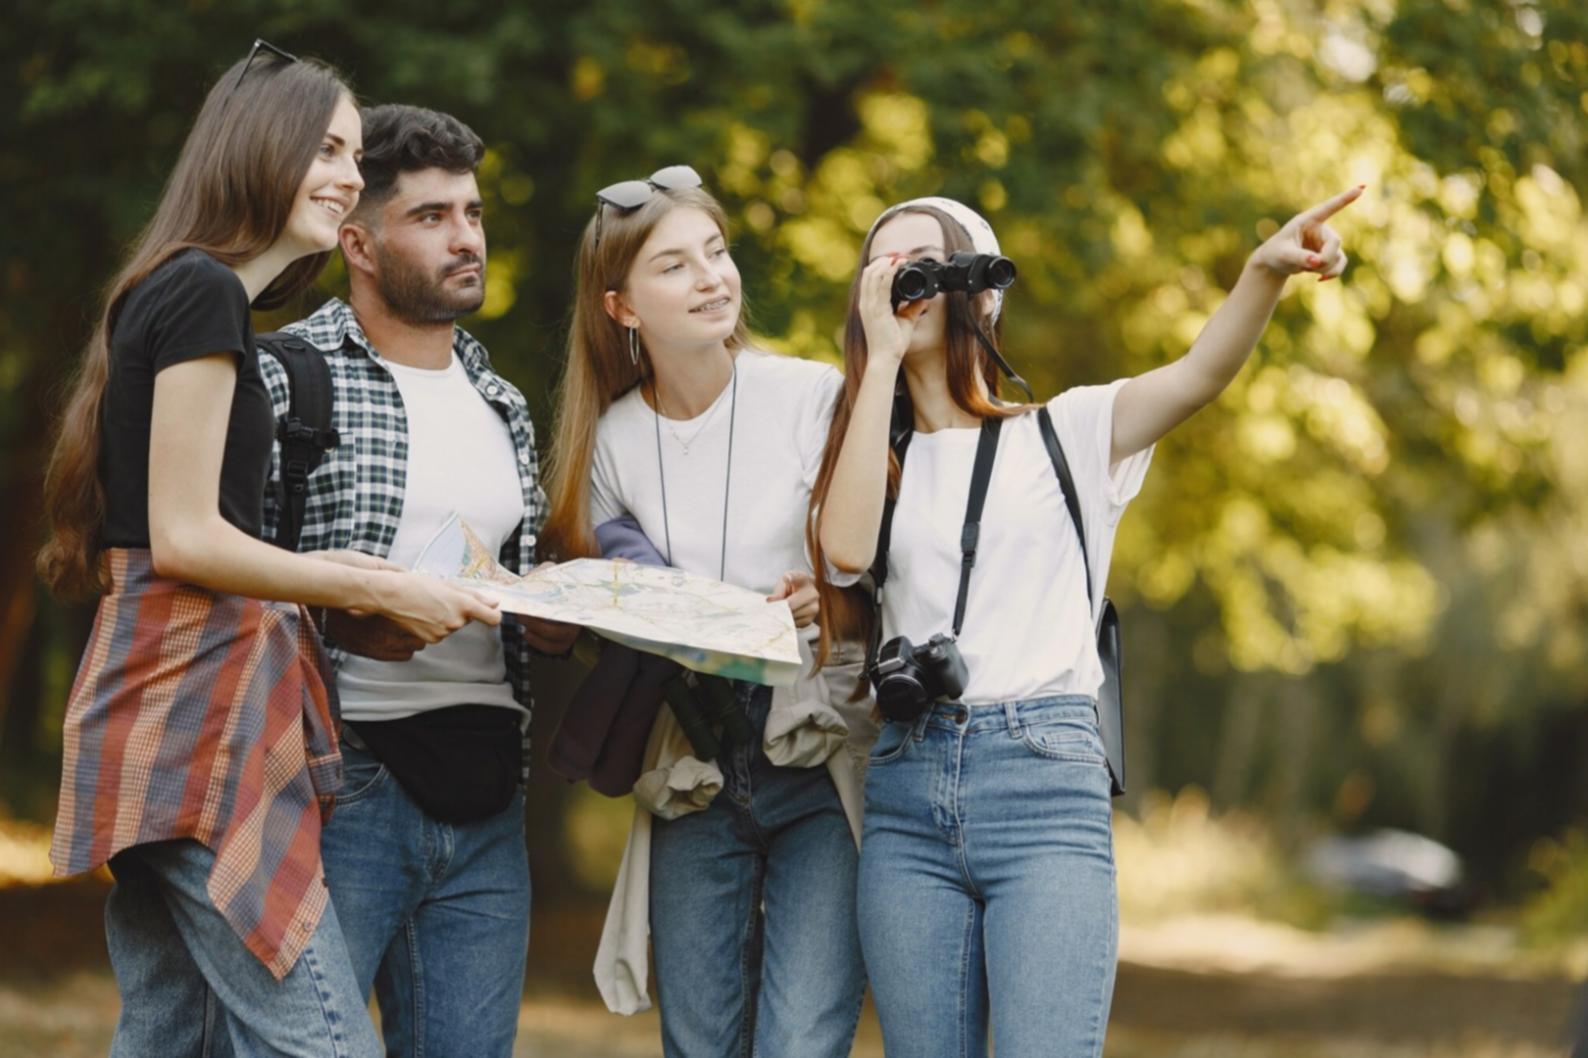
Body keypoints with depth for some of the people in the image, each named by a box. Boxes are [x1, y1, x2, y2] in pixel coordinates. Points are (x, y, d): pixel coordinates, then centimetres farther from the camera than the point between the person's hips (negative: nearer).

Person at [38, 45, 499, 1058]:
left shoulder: (178, 294, 21)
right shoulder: (202, 292, -9)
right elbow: (182, 537, -14)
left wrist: (327, 572, 12)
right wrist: (376, 590, -7)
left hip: (171, 700, 10)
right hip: (197, 705, -10)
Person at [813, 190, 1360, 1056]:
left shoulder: (1065, 433, 11)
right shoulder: (875, 459, 18)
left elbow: (1200, 374, -7)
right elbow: (845, 550, -5)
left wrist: (1266, 272, -28)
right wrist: (882, 359, 0)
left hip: (1044, 780, -3)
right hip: (907, 794, 3)